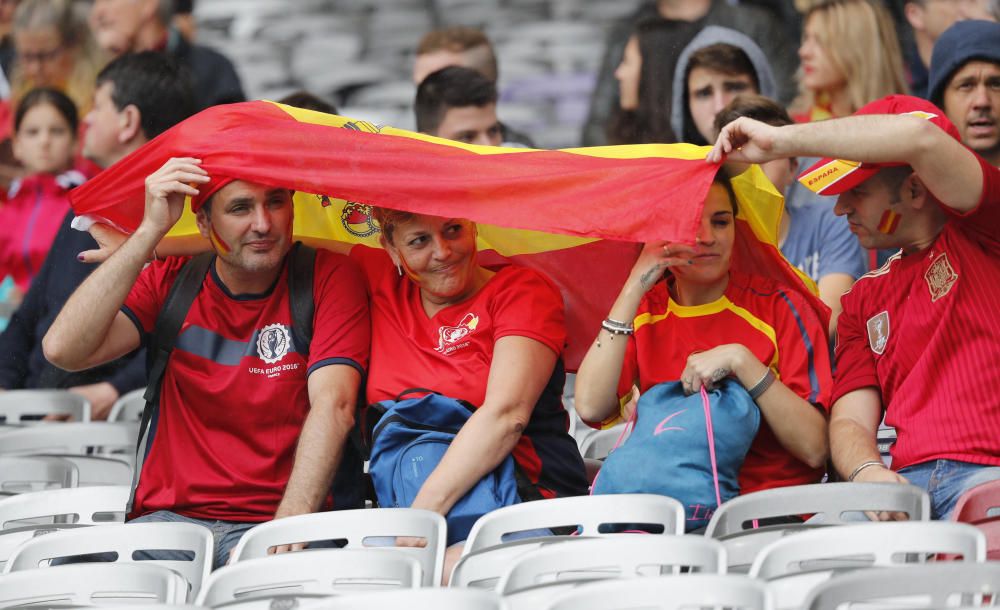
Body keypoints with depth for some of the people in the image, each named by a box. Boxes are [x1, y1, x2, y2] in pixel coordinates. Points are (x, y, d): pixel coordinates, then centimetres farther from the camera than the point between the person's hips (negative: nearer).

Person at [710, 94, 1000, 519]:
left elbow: (918, 136, -11)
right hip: (906, 481, 5)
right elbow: (850, 420, 15)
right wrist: (867, 472, -12)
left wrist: (780, 140, -3)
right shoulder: (865, 299, 27)